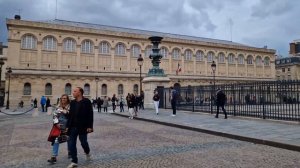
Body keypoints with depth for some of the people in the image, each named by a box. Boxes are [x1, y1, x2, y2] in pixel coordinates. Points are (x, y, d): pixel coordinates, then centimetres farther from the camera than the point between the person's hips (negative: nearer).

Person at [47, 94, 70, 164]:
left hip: (67, 126, -2)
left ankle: (70, 152, 38)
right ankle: (54, 157, -1)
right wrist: (56, 123, -7)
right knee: (56, 140, -5)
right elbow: (55, 115, 3)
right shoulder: (58, 107, 2)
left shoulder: (70, 107, -8)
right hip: (58, 126, 2)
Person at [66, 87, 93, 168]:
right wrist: (68, 126, 9)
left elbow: (90, 115, -11)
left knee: (83, 142, 5)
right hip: (73, 127, 5)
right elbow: (70, 115, 13)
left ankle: (87, 152, 38)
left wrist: (89, 126, -15)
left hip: (82, 127, -5)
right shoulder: (72, 102, 9)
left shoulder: (86, 101, -9)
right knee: (72, 144, 3)